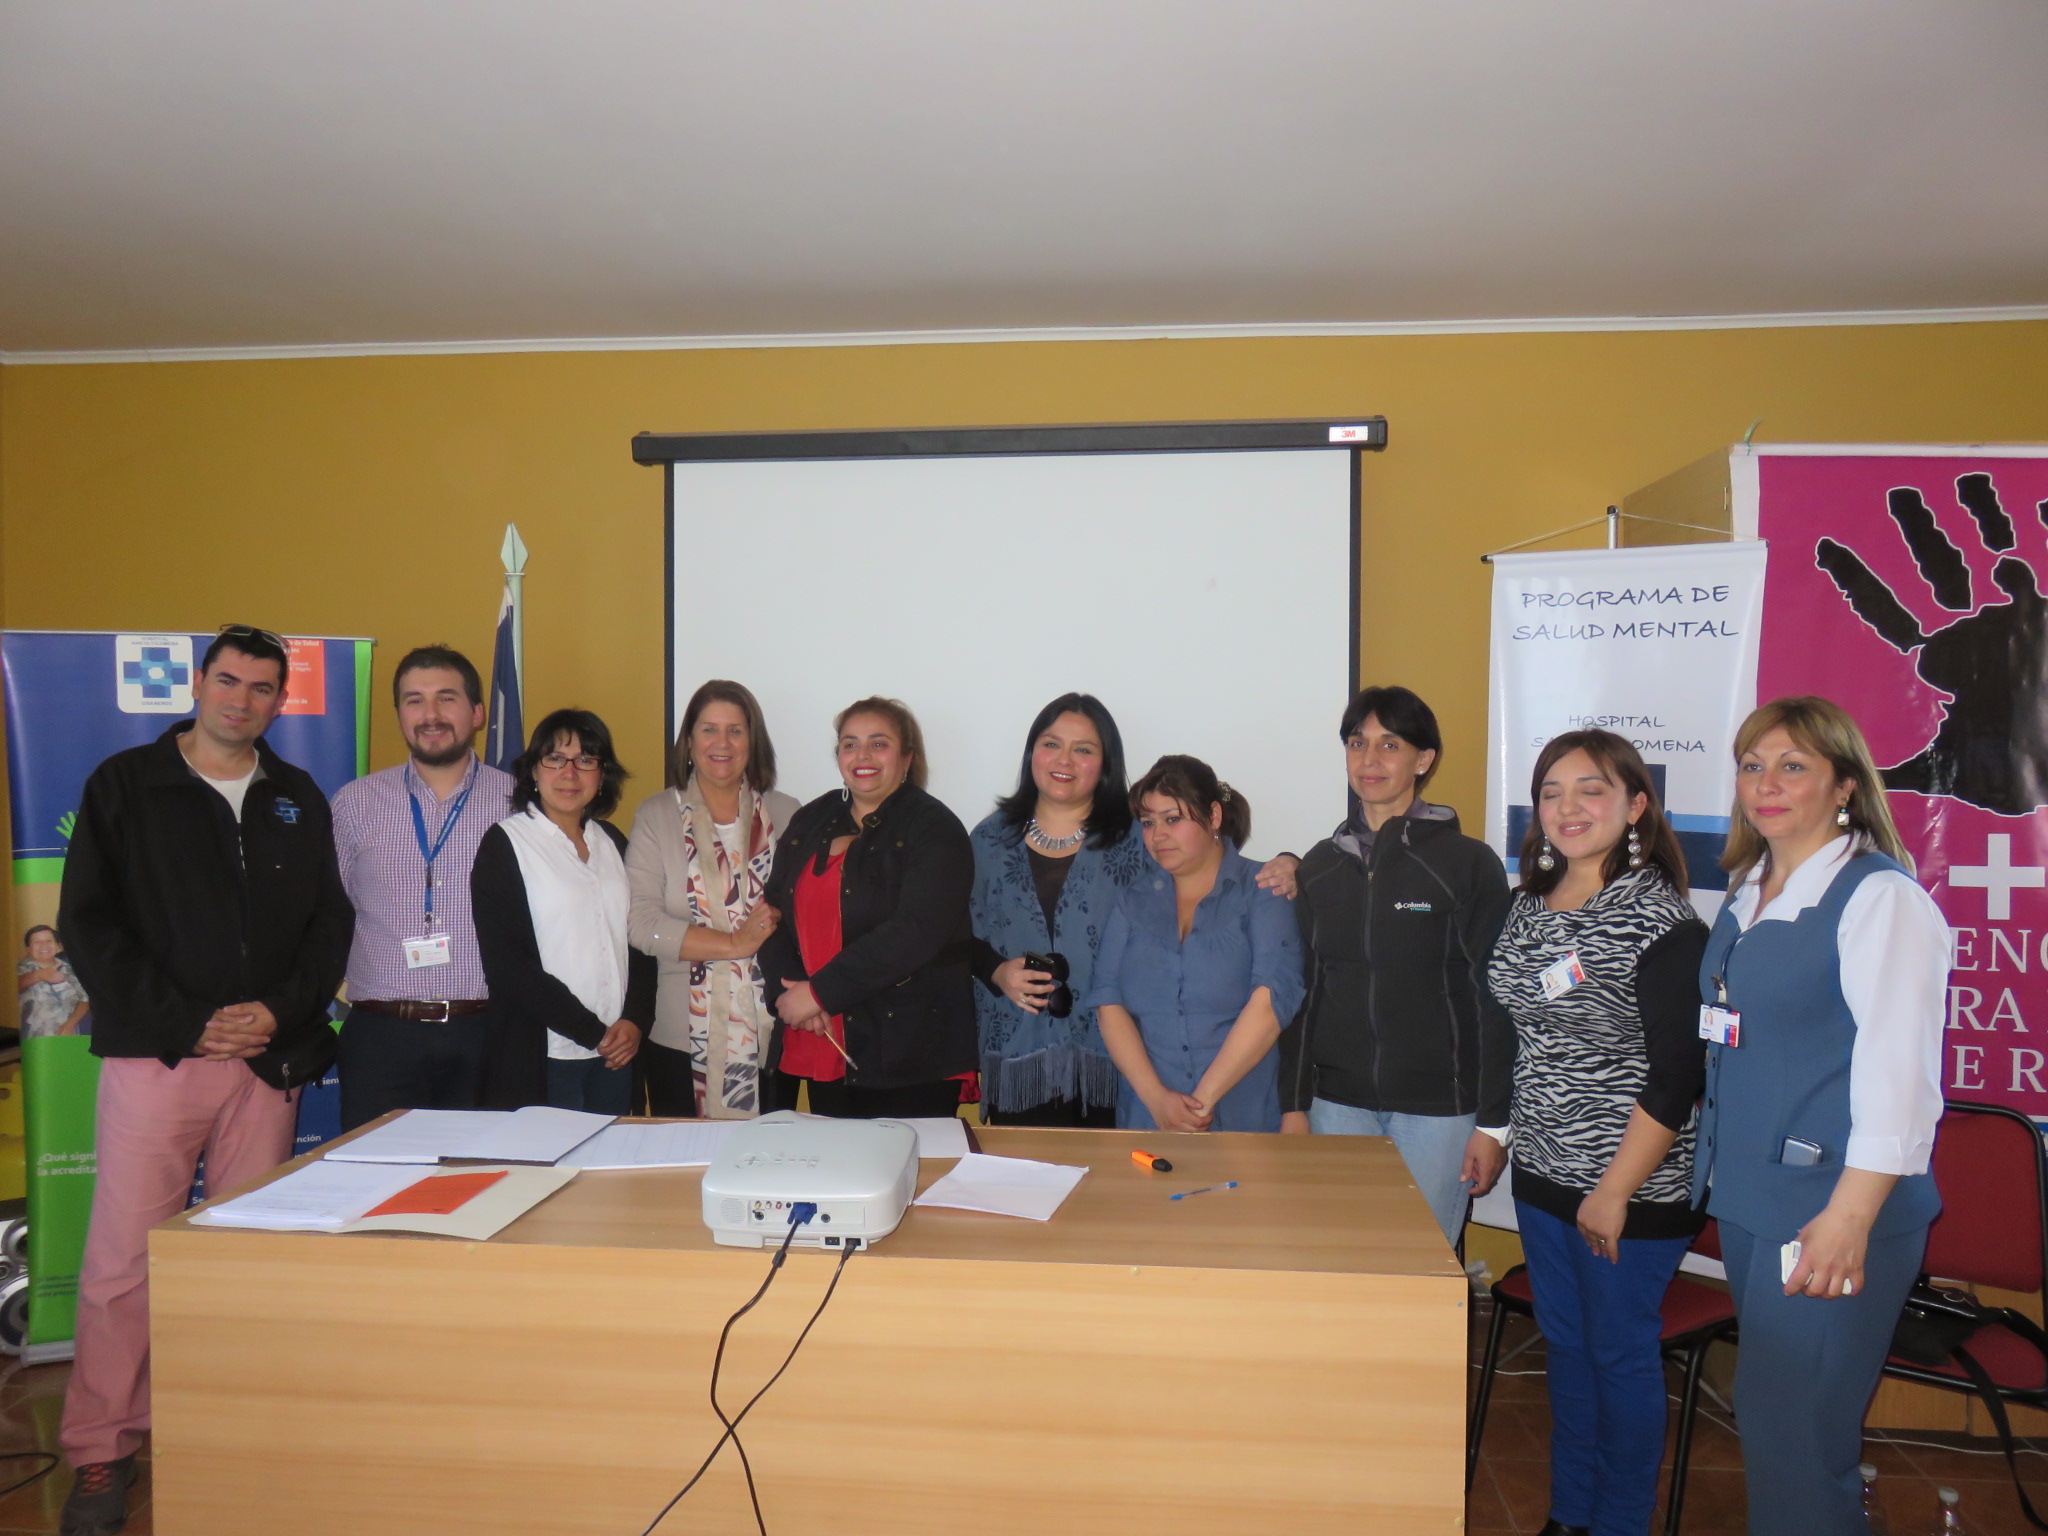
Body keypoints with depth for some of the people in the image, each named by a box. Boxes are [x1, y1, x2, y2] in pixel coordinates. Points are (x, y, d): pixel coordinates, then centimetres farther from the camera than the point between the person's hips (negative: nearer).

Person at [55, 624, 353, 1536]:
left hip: (269, 1056, 3)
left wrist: (280, 1011, -7)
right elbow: (88, 923, -3)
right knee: (123, 1258, -1)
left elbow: (330, 923, 10)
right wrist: (185, 1022, -10)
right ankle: (100, 1454, 13)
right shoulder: (124, 786, 4)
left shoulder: (299, 800, 12)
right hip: (154, 1054, -2)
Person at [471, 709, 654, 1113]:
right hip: (545, 1058, -5)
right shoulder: (504, 844, -4)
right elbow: (505, 965, -11)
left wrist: (635, 1020, -5)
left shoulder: (612, 842, 12)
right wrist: (593, 1033, -12)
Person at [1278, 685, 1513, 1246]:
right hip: (1338, 1104, 3)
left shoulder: (1470, 863, -4)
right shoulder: (1321, 864, 8)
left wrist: (1493, 1123, -6)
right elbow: (1302, 992, 9)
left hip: (1437, 1109, -3)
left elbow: (1494, 1001, -4)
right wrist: (1293, 1104, 6)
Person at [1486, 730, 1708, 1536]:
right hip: (1542, 1172, 7)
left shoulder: (1662, 922, -16)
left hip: (1631, 1186, -7)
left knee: (1621, 1353, 8)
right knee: (1565, 1344, 18)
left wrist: (1616, 1190, -18)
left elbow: (1676, 1075, -18)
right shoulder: (1530, 906, 5)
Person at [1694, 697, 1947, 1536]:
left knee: (1792, 1431, -2)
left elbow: (1898, 1067, -19)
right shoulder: (1747, 895, 12)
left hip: (1828, 1211, -7)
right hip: (1747, 1197, 8)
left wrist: (1850, 1216, -23)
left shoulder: (1880, 898, -13)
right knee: (1766, 1413, 16)